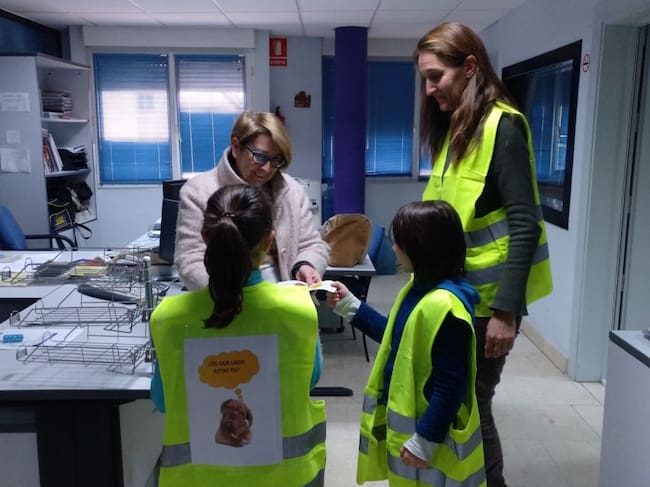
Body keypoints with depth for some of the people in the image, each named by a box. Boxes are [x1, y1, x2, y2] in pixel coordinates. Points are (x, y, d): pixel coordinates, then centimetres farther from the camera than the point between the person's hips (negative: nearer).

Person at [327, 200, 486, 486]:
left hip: (430, 434, -9)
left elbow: (451, 385, -25)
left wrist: (425, 439, -20)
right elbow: (395, 337, 16)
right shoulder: (419, 288, 2)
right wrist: (351, 307, 14)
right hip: (404, 420, 9)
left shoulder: (445, 306, -28)